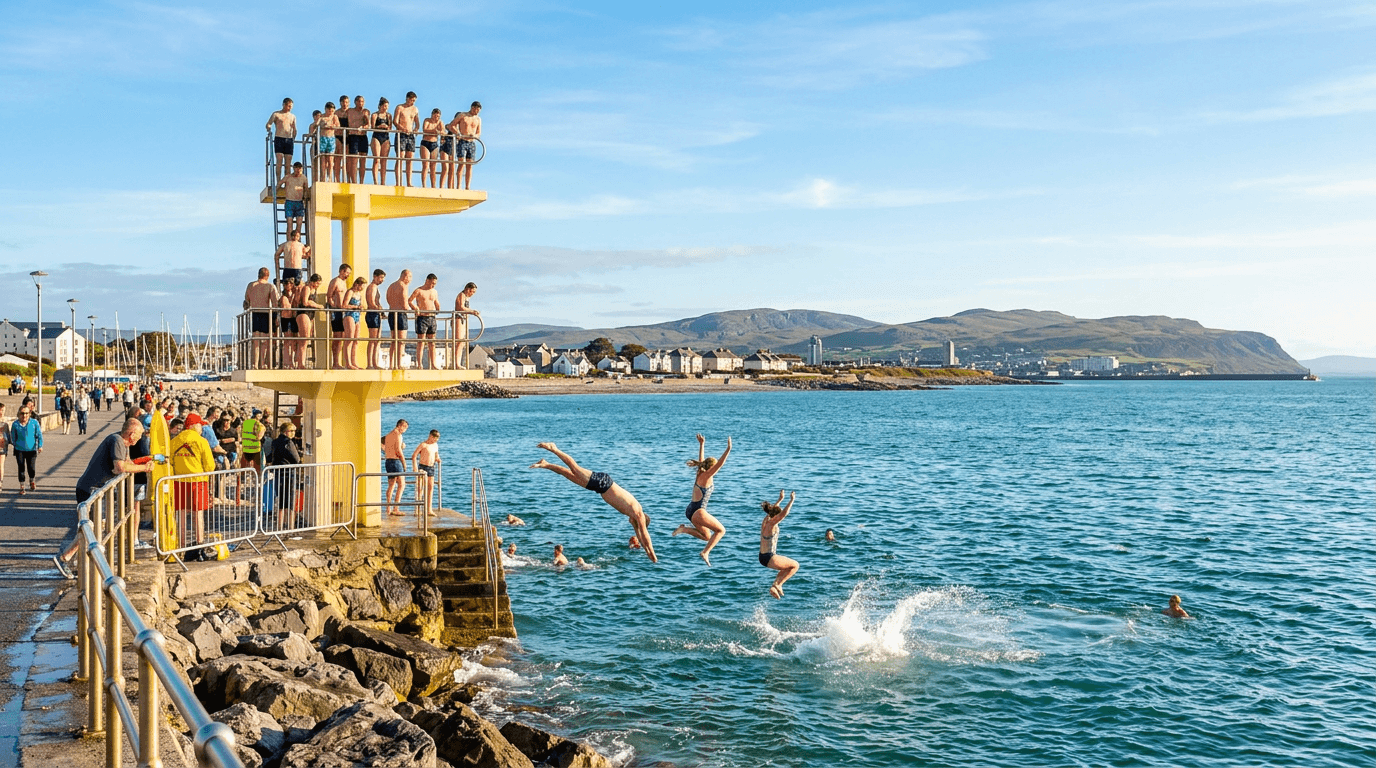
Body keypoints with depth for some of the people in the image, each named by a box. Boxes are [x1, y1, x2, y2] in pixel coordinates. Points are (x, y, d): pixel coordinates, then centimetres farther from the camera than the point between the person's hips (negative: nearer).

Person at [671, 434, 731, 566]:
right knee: (721, 530, 2)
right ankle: (705, 552, -8)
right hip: (698, 511, -9)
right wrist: (728, 449, -28)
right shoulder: (706, 476, -11)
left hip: (691, 510, 9)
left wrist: (701, 444, 30)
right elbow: (720, 464, -23)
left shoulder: (700, 475, 10)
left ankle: (684, 529, 7)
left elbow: (701, 460, 25)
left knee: (707, 537, 20)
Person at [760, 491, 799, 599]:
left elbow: (771, 511, 27)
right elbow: (784, 513, -29)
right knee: (795, 565, 4)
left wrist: (780, 500, 34)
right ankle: (778, 585, 0)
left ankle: (775, 586, 15)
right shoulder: (771, 524, -18)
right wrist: (792, 500, -23)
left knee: (788, 567, 25)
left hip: (762, 557, 9)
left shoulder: (765, 521, 7)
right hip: (769, 557, -9)